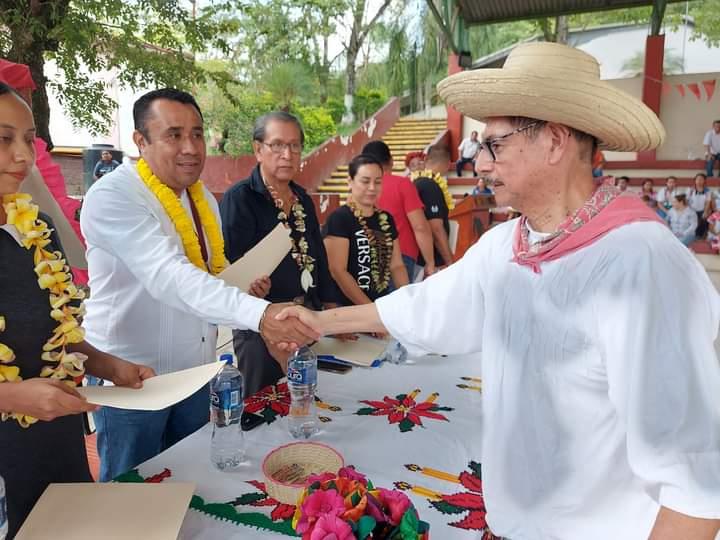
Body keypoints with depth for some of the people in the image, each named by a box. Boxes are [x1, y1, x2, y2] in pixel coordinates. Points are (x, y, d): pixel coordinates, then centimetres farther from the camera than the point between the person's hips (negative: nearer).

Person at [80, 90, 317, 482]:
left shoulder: (202, 198, 5)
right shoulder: (112, 196, -19)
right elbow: (169, 276, -34)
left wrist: (242, 287, -6)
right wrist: (259, 313, -44)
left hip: (195, 370, 6)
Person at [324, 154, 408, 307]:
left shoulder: (386, 219, 8)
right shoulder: (339, 218, -10)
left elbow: (396, 265, 11)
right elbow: (338, 271, -16)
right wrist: (370, 307, -17)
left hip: (384, 304, 6)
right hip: (350, 308, -6)